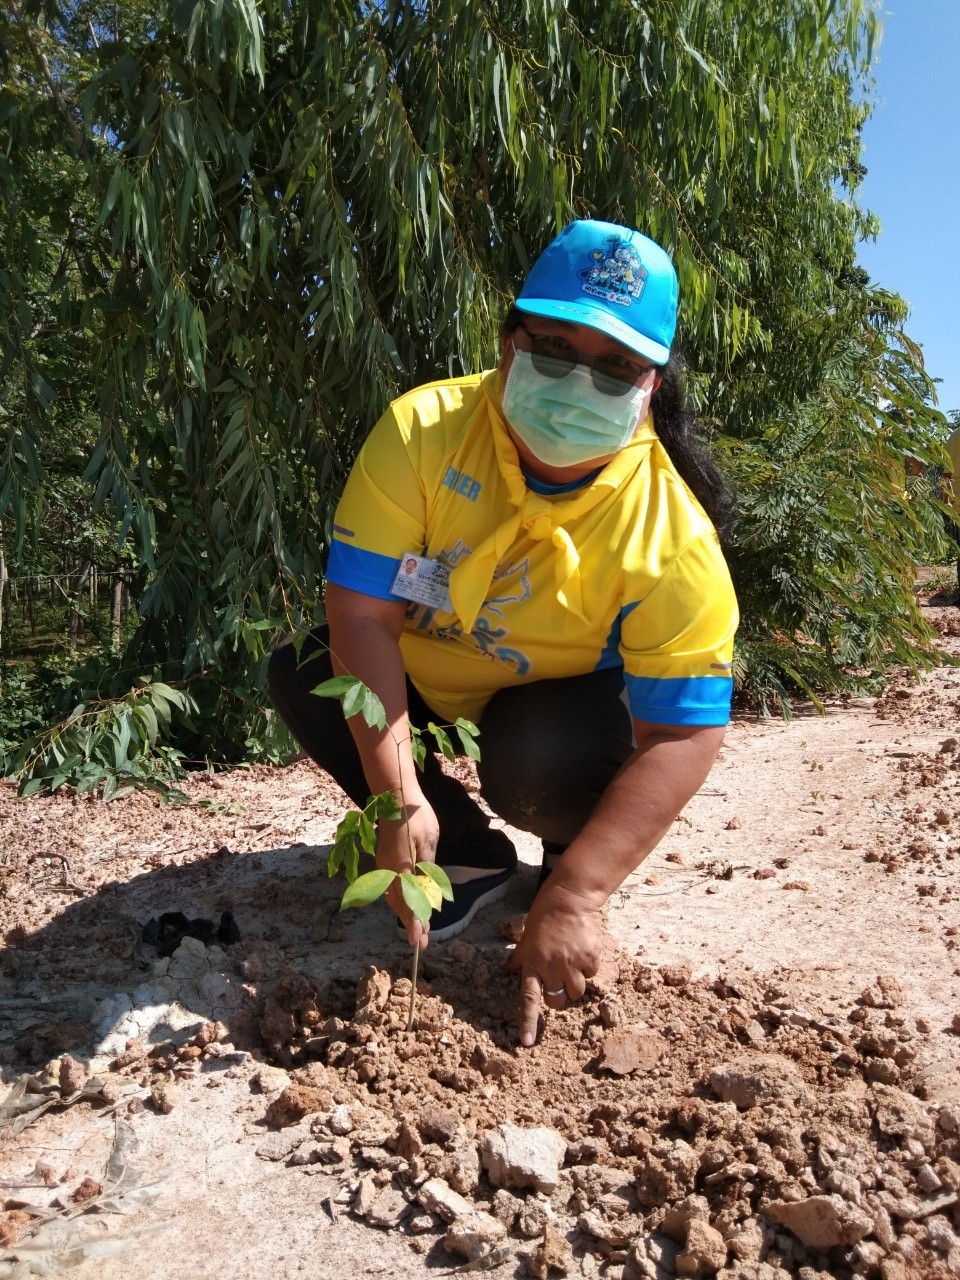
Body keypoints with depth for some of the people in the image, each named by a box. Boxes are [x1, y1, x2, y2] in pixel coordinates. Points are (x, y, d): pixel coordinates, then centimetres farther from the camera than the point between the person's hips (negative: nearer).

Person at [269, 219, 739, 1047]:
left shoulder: (673, 534, -29)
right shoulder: (422, 430, -26)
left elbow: (686, 734, -29)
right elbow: (363, 614, -29)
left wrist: (576, 894, -38)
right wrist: (400, 802, -36)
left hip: (565, 706, -3)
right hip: (425, 682, 3)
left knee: (532, 760, -35)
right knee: (302, 675, -20)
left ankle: (573, 855, 4)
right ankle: (471, 856, -2)